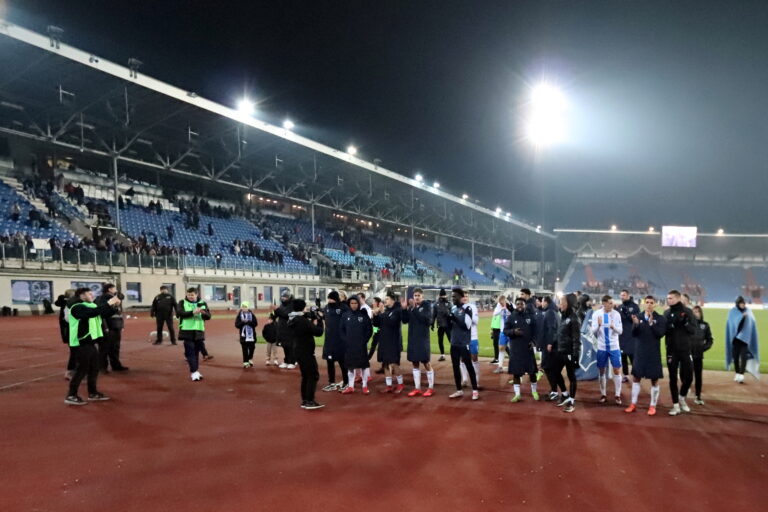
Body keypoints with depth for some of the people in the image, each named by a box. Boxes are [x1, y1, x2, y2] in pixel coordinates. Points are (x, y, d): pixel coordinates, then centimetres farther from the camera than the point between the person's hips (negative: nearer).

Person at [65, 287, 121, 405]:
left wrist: (112, 305, -3)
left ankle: (93, 393, 24)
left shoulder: (89, 306, 16)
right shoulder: (77, 307, -15)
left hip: (90, 342, 10)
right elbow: (93, 312, -31)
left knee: (94, 368, 14)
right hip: (82, 343, -10)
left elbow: (103, 312, 13)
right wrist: (108, 303, -28)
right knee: (82, 369, -7)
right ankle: (71, 396, 0)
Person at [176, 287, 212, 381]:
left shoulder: (202, 303, 7)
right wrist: (192, 312, -24)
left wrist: (203, 312, -22)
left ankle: (194, 372, 19)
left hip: (199, 331, 2)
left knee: (196, 352, 9)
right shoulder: (182, 303, 3)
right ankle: (194, 372, -4)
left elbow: (208, 316, 0)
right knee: (190, 352, -6)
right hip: (187, 331, -2)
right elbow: (179, 313, -14)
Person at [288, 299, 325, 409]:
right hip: (306, 352, -9)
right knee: (314, 376, -3)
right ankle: (310, 401, -5)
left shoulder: (291, 321, 7)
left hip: (298, 351, 9)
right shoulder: (303, 320, -21)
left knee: (305, 376, 16)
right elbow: (318, 332, -18)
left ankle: (304, 401, 19)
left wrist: (312, 321, 5)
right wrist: (319, 320, -5)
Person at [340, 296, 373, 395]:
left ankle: (365, 386, 13)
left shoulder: (364, 314, -3)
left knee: (363, 364, 3)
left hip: (361, 345, -2)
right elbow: (341, 329, 6)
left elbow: (369, 329, -1)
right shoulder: (346, 315, 3)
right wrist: (345, 340, -4)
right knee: (350, 365, 8)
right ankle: (350, 387, 17)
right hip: (349, 345, 2)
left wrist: (364, 340, -8)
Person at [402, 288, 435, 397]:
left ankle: (431, 388, 12)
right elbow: (405, 320, 3)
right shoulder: (411, 306, 6)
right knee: (415, 363, 9)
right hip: (412, 339, 5)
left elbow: (427, 319, -20)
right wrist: (404, 308, -12)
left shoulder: (427, 305, -5)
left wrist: (415, 309, -25)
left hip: (423, 338, -5)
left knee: (426, 363, 1)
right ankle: (417, 388, 17)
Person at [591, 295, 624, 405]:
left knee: (617, 370, 0)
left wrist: (614, 327, -26)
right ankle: (603, 395, 20)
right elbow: (593, 331, -6)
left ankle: (618, 395, 10)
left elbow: (620, 331, -5)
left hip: (614, 347, -1)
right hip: (601, 347, 1)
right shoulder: (596, 314, -5)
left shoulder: (616, 314, -6)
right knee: (602, 371, 9)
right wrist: (598, 325, -27)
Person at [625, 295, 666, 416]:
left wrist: (651, 323, -27)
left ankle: (653, 406, 16)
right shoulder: (638, 317, 2)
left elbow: (660, 334, -16)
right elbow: (634, 334, -4)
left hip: (654, 354, -3)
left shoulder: (660, 319, -5)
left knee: (654, 380, 5)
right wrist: (635, 324, -23)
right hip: (639, 353, 3)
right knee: (636, 377, 9)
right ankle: (633, 404, 20)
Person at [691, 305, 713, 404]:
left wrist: (704, 347, -2)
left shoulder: (705, 325, 4)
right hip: (687, 354, -2)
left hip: (698, 355, 3)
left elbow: (710, 340, 11)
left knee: (699, 376, 9)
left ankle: (698, 396, 19)